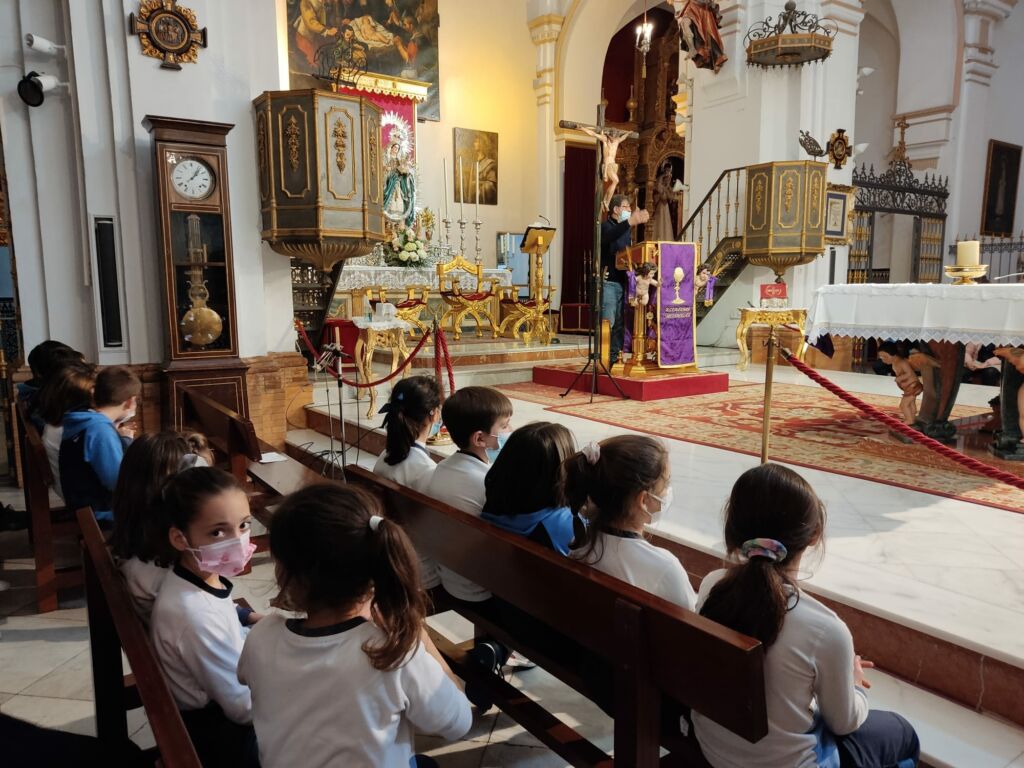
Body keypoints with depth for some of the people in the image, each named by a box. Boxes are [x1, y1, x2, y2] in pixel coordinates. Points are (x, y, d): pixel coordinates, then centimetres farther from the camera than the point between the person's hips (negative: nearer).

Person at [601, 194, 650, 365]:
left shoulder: (626, 229, 20)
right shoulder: (605, 226, -4)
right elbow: (609, 237, -30)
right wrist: (630, 222, -41)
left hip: (623, 281, 8)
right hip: (608, 281, -7)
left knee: (620, 322, 7)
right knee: (607, 322, -11)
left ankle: (615, 356, 13)